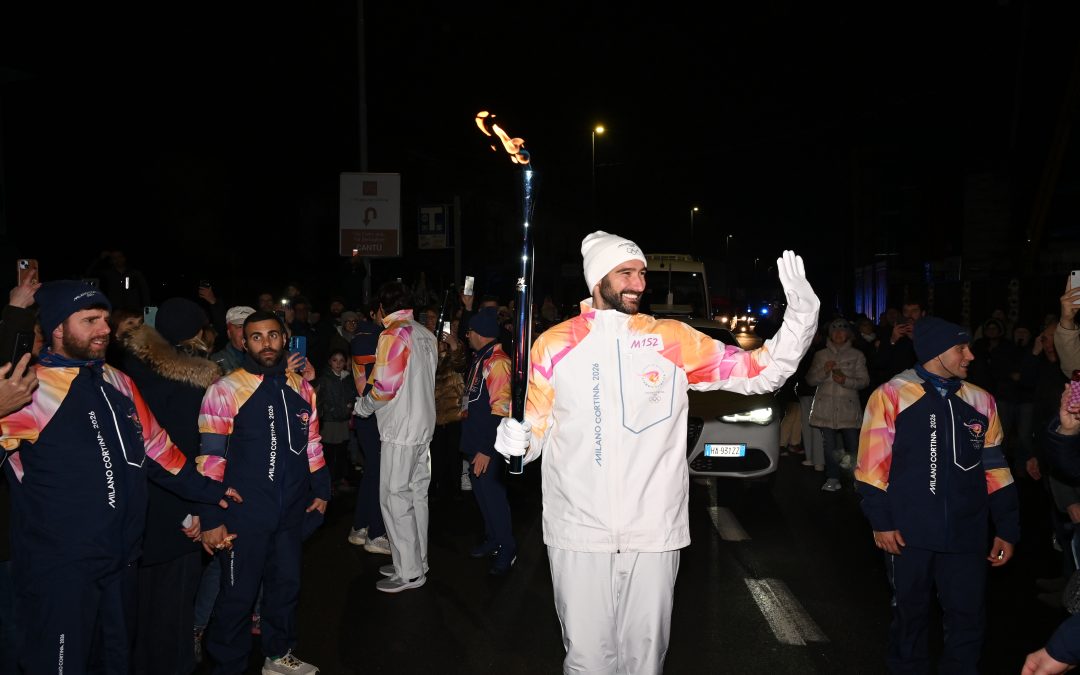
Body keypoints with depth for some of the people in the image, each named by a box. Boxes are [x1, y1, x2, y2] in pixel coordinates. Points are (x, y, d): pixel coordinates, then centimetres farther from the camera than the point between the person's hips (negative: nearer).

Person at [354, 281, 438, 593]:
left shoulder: (392, 335, -15)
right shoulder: (426, 335, 9)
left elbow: (385, 388, -18)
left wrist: (362, 406, 1)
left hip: (400, 430, -8)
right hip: (424, 426, 8)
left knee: (395, 499, 0)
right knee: (417, 495, 15)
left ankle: (409, 573, 6)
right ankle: (416, 562, 25)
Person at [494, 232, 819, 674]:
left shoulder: (674, 340, 1)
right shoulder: (554, 345, 1)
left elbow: (761, 372, 0)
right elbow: (536, 428, 8)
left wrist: (802, 314, -14)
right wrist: (515, 440, -15)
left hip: (654, 534, 1)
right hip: (578, 533, 0)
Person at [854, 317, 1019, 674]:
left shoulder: (981, 401, 6)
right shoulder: (891, 396, -7)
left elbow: (995, 470, 11)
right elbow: (873, 465, -5)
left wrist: (1007, 528, 10)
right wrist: (881, 521, -8)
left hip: (966, 535, 3)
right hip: (908, 534, -3)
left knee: (968, 619, 7)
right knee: (910, 616, 14)